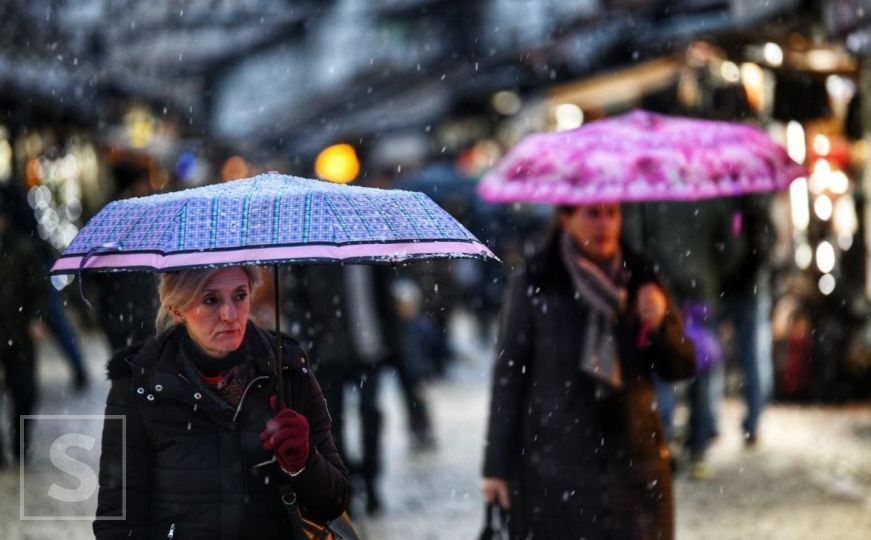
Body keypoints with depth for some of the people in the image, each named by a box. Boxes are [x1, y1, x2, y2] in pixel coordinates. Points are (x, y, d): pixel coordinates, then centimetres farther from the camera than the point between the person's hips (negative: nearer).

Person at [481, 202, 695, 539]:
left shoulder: (640, 280, 4)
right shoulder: (533, 286, -5)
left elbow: (681, 367, 7)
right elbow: (509, 377, -2)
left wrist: (662, 323, -14)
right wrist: (497, 466, -2)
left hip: (633, 464, 3)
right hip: (555, 466, -2)